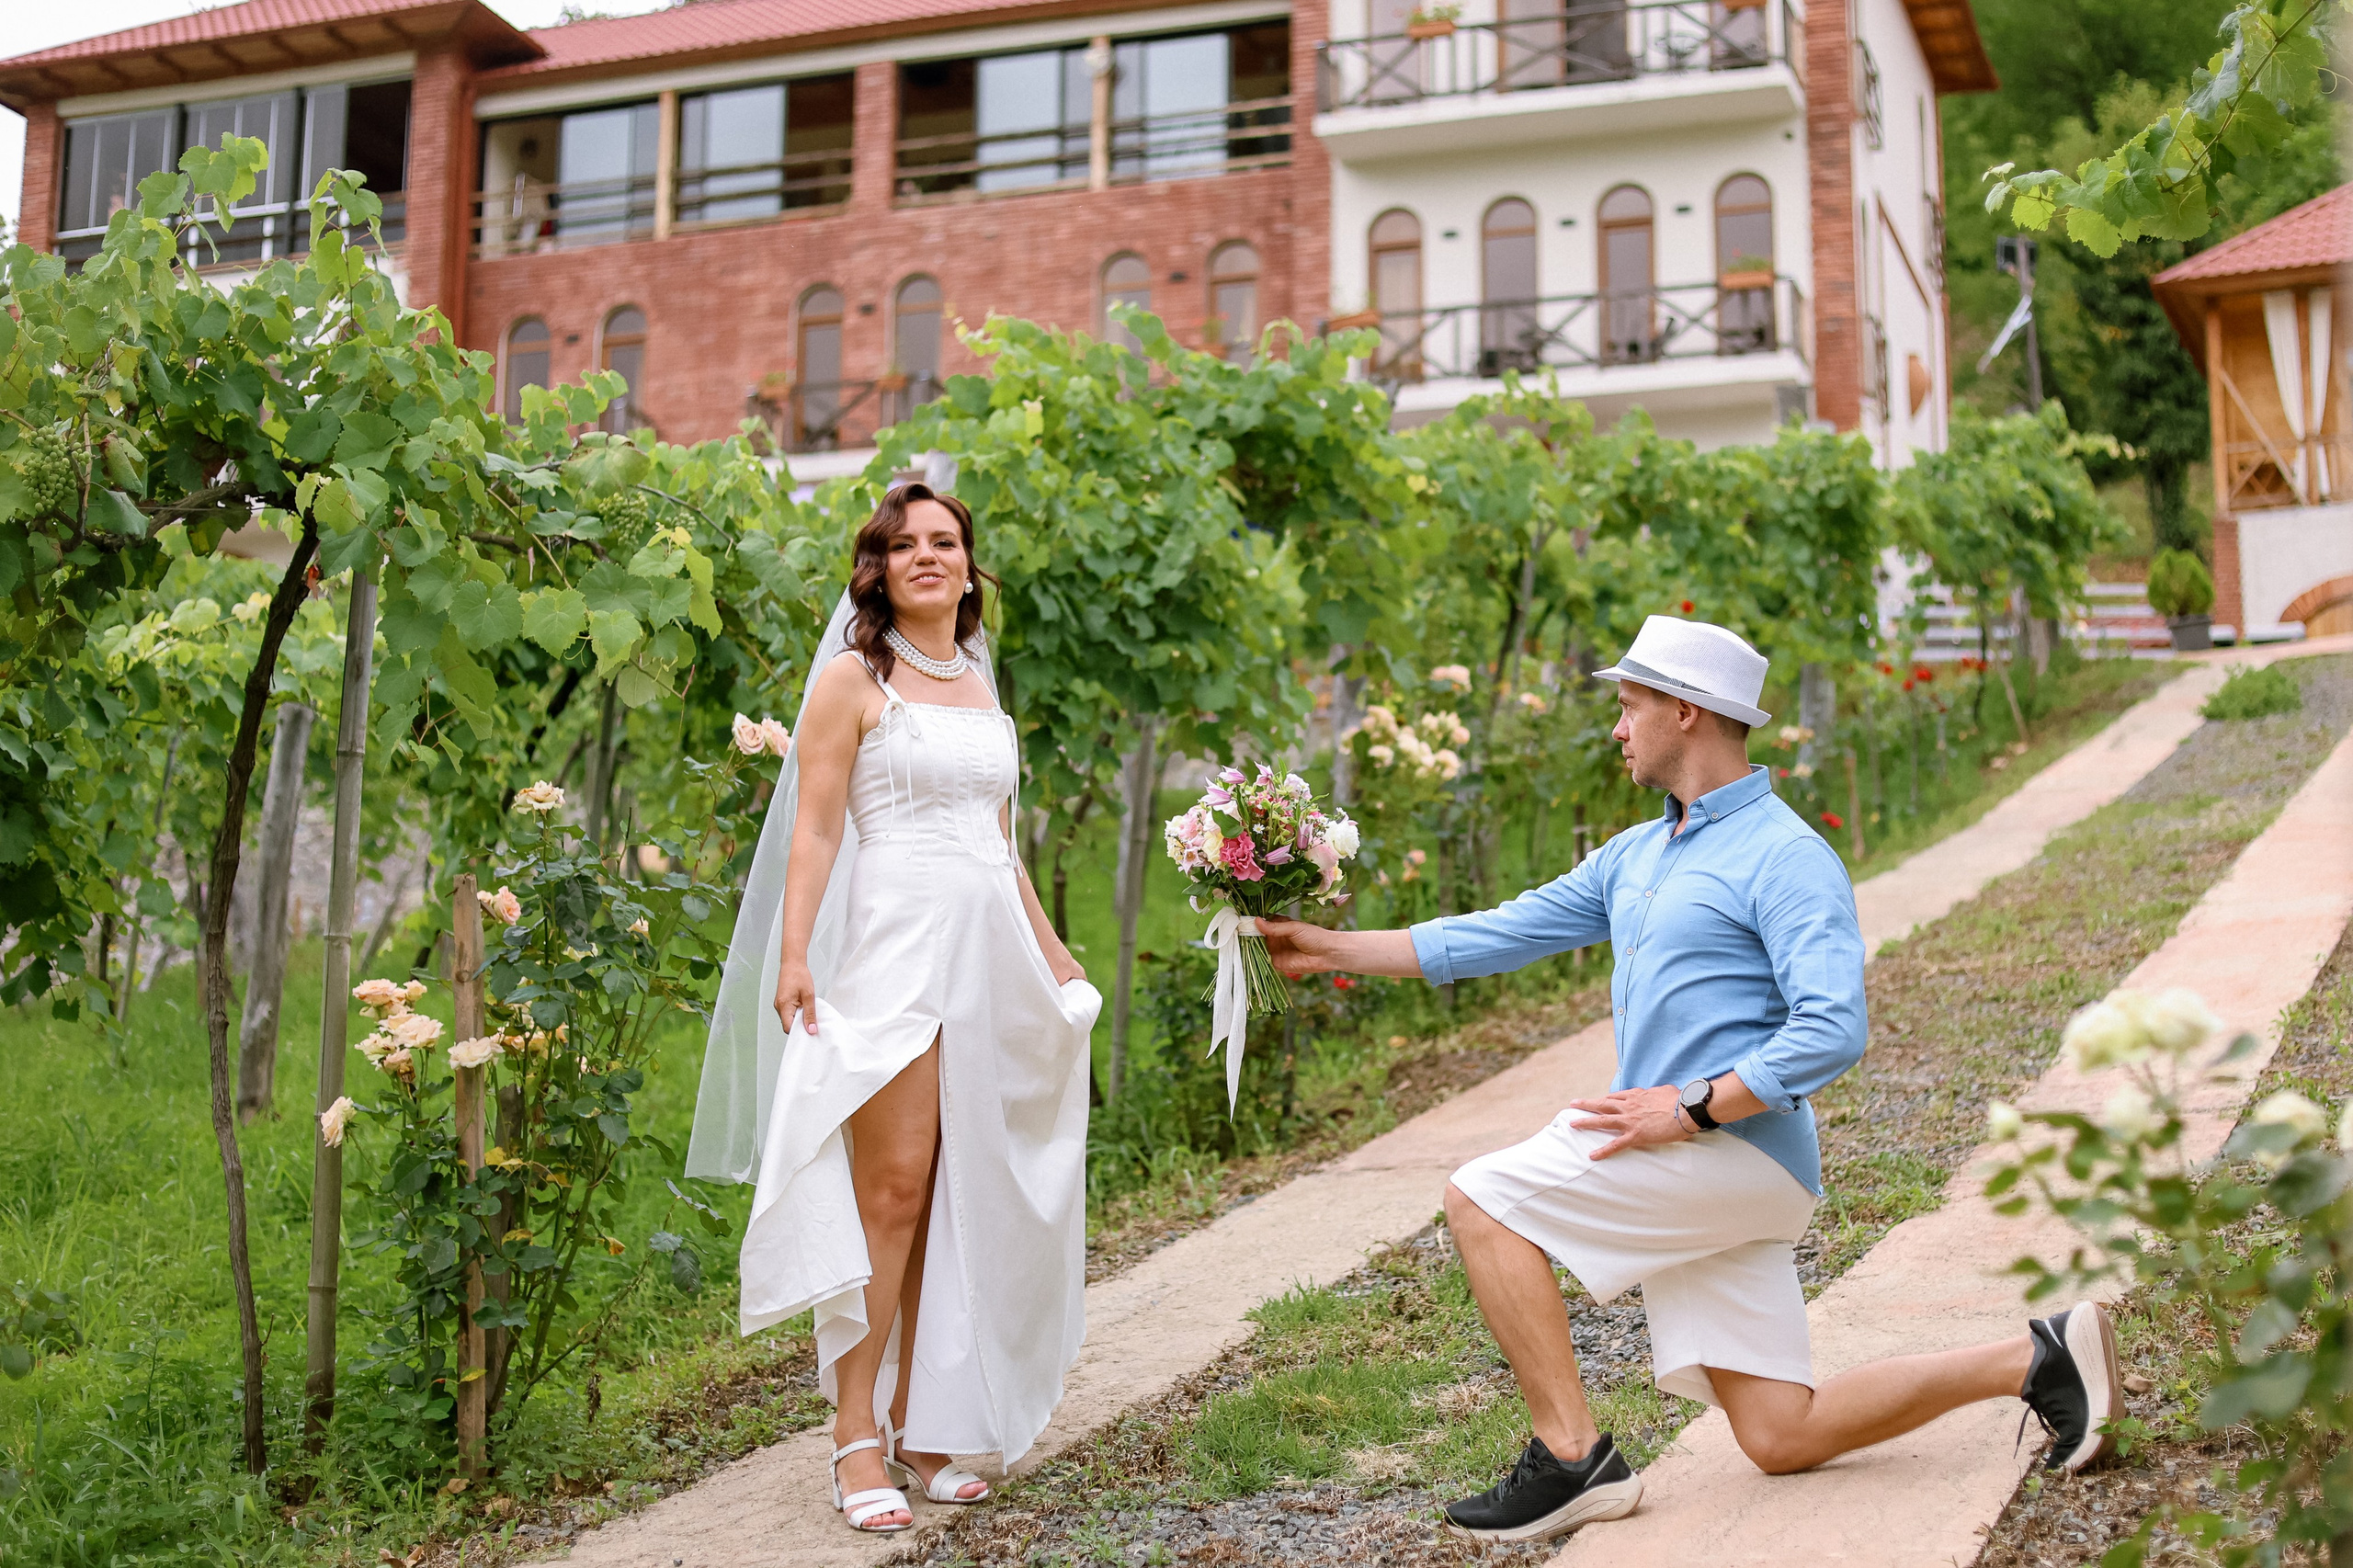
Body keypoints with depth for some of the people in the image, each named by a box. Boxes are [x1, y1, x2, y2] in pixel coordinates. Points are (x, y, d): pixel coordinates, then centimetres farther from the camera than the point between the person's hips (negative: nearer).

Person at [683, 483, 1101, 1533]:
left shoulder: (981, 686, 20)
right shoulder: (854, 678, 2)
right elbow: (816, 827, -5)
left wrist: (1049, 952, 25)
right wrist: (792, 957, -15)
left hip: (989, 952, 6)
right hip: (895, 944, -6)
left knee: (956, 1198, 5)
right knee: (892, 1190, -10)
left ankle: (921, 1424, 14)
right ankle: (858, 1436, -2)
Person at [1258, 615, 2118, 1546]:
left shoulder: (1785, 856, -10)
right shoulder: (1633, 857, 18)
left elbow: (1833, 1031, -19)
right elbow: (1506, 932, 19)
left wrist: (1692, 1106, -21)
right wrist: (1333, 948, 17)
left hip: (1736, 1150, -9)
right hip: (1693, 1181, 9)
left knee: (1482, 1199, -12)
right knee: (1781, 1440, 7)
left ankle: (1571, 1458, -8)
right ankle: (2034, 1360, 16)